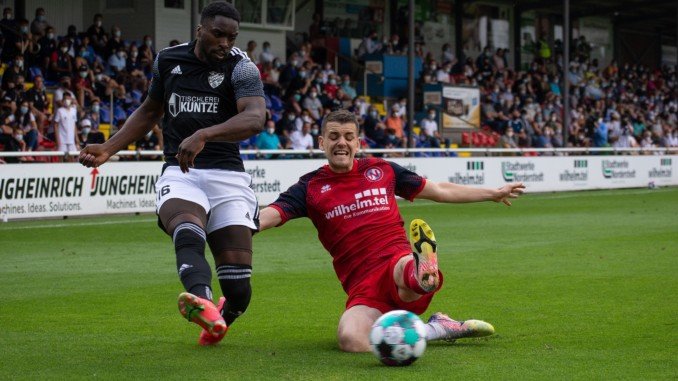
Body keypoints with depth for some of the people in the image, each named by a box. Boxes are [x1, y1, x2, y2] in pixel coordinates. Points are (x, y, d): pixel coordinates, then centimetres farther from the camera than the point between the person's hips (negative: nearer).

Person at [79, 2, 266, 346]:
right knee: (187, 232, -35)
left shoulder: (241, 67, -5)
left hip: (226, 173, -1)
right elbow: (151, 111, 27)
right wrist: (109, 148, 18)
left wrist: (204, 134, -39)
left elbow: (255, 118, -24)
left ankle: (223, 316, 31)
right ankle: (204, 303, -63)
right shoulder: (168, 61, 8)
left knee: (238, 288, -6)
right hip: (179, 173, 2)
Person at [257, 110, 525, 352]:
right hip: (363, 288, 0)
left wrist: (493, 193, 27)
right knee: (351, 340, -32)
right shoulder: (311, 187, 8)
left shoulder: (380, 170, 14)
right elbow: (270, 215, -5)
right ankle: (435, 329, -18)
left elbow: (439, 191, 24)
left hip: (400, 263, 1)